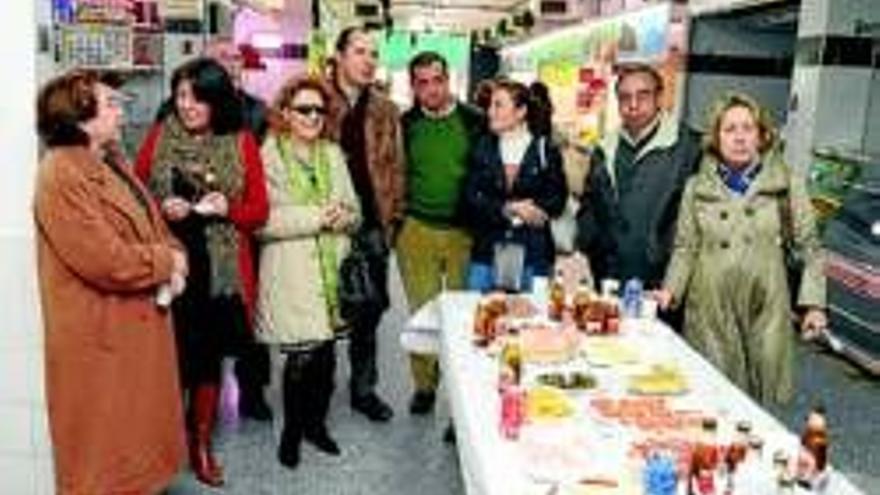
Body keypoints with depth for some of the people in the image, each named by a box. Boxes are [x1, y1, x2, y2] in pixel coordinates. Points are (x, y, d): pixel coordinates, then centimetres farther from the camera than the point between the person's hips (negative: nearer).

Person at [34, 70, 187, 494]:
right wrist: (167, 263, -12)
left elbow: (151, 224, 15)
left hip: (137, 324, 9)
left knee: (136, 434, 20)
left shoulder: (111, 163, 10)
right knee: (104, 449, 7)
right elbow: (107, 261, -27)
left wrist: (173, 258, -6)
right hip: (100, 336, -9)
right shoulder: (61, 176, -20)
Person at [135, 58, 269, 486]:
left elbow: (259, 210, 2)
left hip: (221, 267, 1)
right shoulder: (158, 137, 2)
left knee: (209, 355, 10)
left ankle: (201, 444, 27)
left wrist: (228, 209, -17)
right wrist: (161, 209, -13)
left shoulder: (242, 143, 1)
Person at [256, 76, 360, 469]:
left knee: (326, 353, 8)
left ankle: (316, 422, 30)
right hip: (291, 273, -5)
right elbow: (261, 219, -13)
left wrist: (342, 217, -8)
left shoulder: (333, 155, 13)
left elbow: (353, 212, 15)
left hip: (331, 268, 5)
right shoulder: (269, 155, -4)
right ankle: (292, 430, 18)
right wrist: (315, 216, -17)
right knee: (302, 356, -5)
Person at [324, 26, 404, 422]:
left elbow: (394, 167, 11)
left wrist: (393, 219, 4)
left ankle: (363, 388, 23)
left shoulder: (386, 112, 9)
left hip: (372, 225, 3)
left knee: (369, 310, 10)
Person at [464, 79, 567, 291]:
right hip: (487, 250, 2)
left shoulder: (545, 149, 3)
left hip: (533, 252, -2)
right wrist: (508, 209, -12)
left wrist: (523, 210, -15)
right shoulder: (483, 148, 9)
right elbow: (472, 198, 1)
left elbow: (556, 199, 0)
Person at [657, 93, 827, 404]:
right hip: (710, 309, 1)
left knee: (761, 397, 2)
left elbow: (809, 247, 6)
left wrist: (813, 303, -1)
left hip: (765, 309, 0)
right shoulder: (697, 187, 7)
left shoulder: (787, 184, 3)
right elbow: (685, 248, 10)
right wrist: (671, 290, -4)